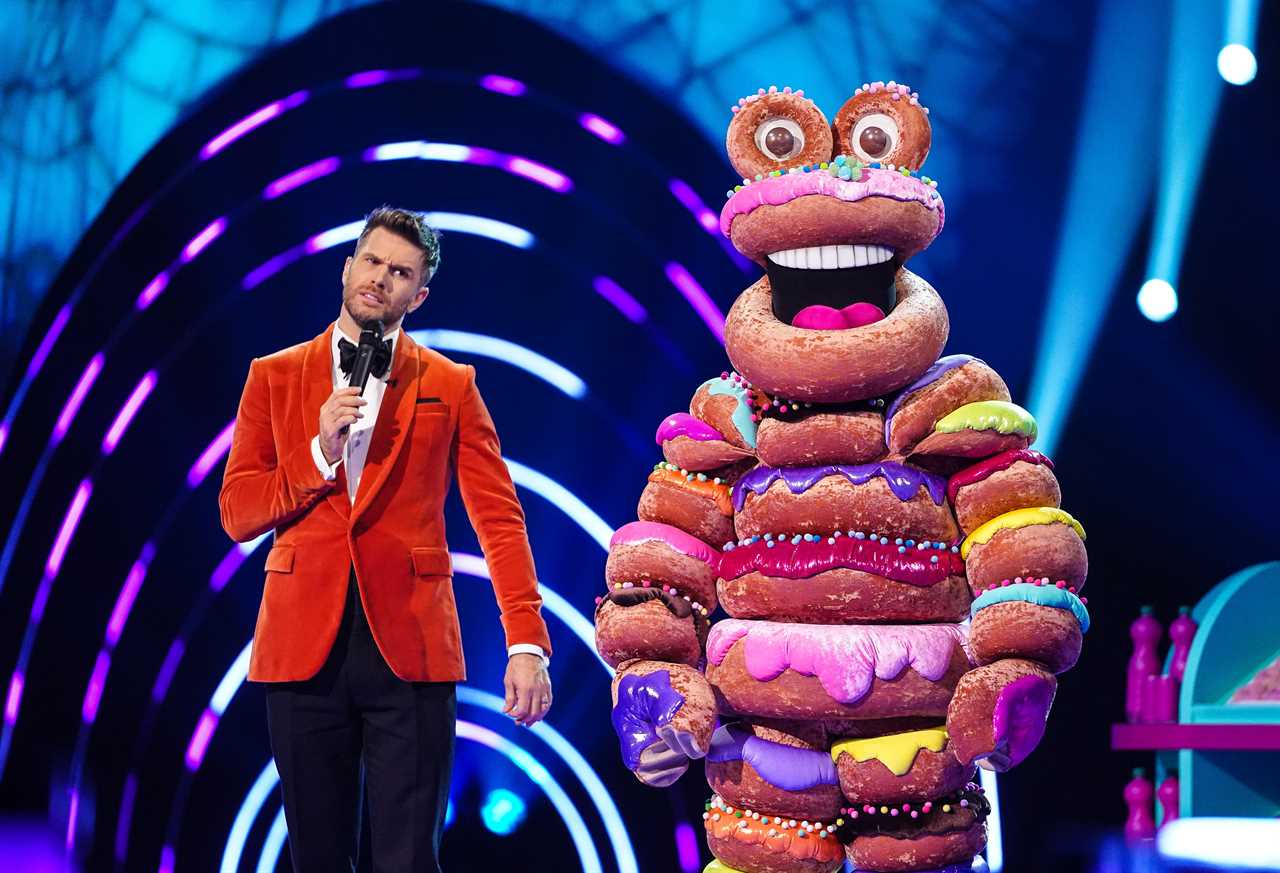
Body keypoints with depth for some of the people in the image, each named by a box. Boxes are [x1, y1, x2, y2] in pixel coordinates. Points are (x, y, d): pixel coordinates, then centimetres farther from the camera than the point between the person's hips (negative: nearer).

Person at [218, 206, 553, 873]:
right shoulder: (274, 377, 11)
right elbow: (237, 513, 6)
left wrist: (527, 643, -11)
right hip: (305, 644, 2)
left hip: (409, 647, -1)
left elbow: (500, 518, 1)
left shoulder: (450, 387, 7)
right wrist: (320, 455, -11)